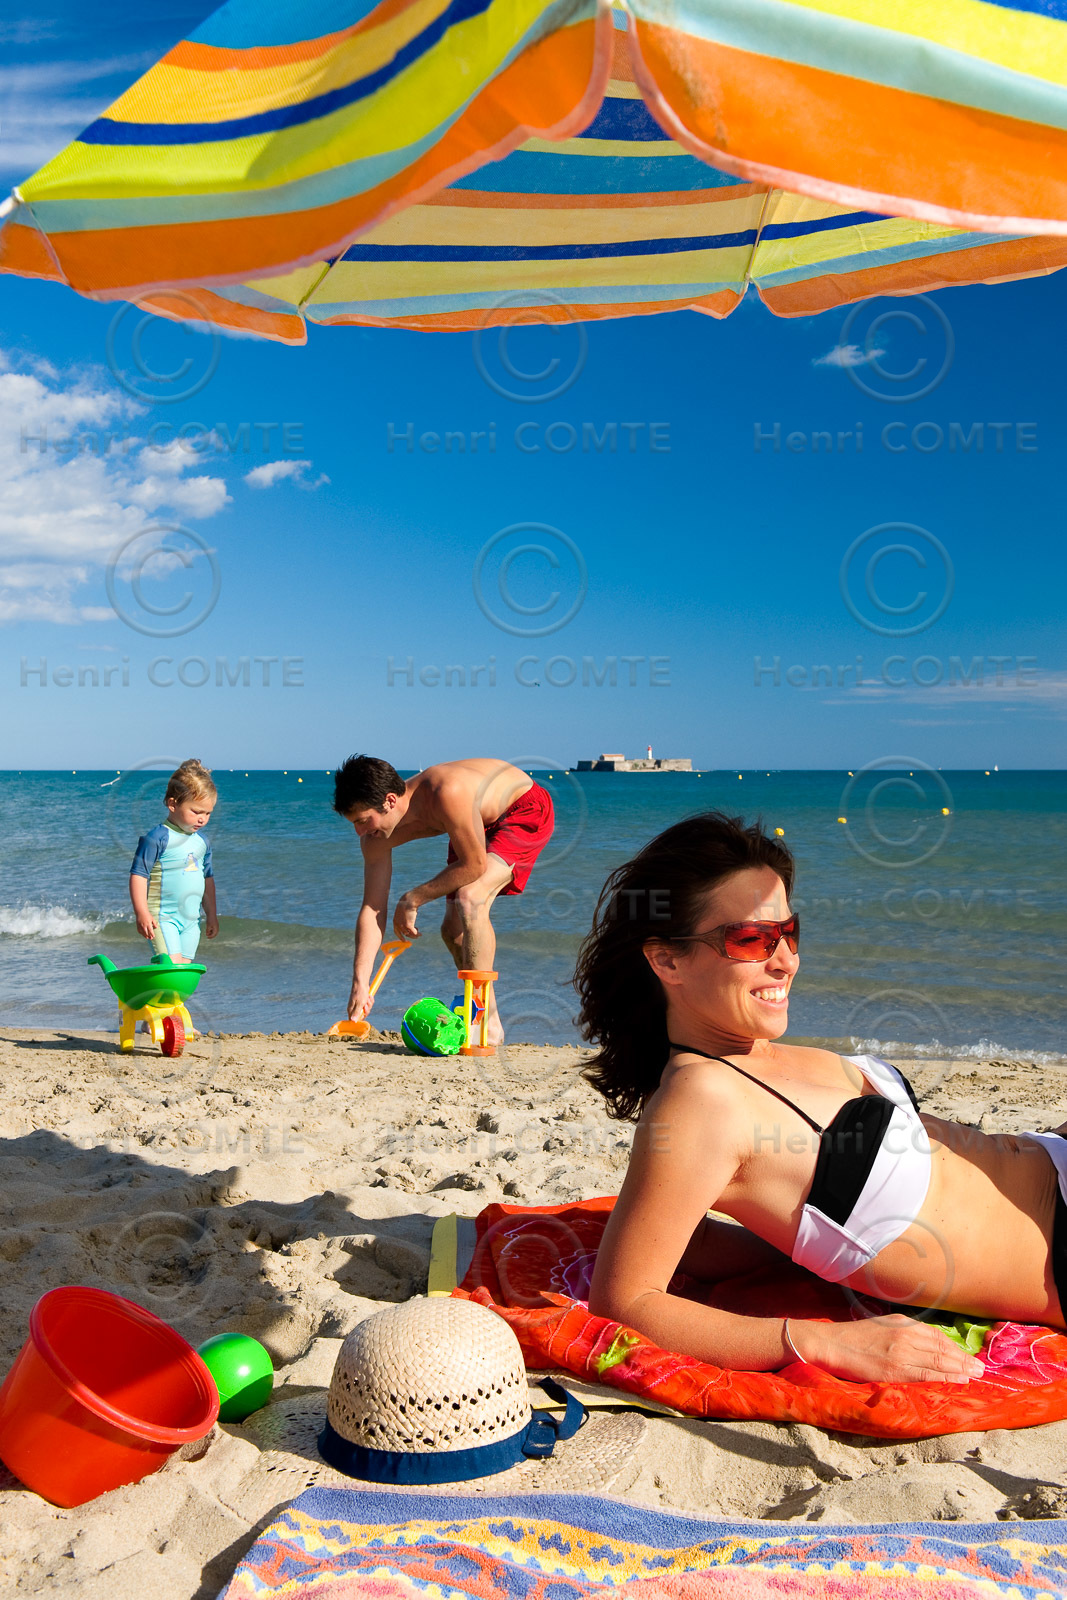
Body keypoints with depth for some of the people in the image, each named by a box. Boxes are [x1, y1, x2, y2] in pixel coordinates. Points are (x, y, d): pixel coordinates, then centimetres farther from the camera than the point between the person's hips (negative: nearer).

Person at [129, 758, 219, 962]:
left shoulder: (201, 841, 11)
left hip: (191, 921, 7)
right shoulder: (157, 837, -12)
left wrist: (211, 914, 24)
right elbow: (138, 874, -13)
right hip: (162, 918, -7)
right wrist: (141, 912, -20)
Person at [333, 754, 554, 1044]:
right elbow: (372, 908, -14)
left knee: (469, 899, -27)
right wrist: (360, 984, -21)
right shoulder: (376, 836, -17)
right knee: (453, 929, 3)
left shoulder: (447, 794, -41)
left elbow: (474, 866, -32)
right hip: (482, 821, 8)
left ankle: (487, 1023, -21)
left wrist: (412, 899, -22)